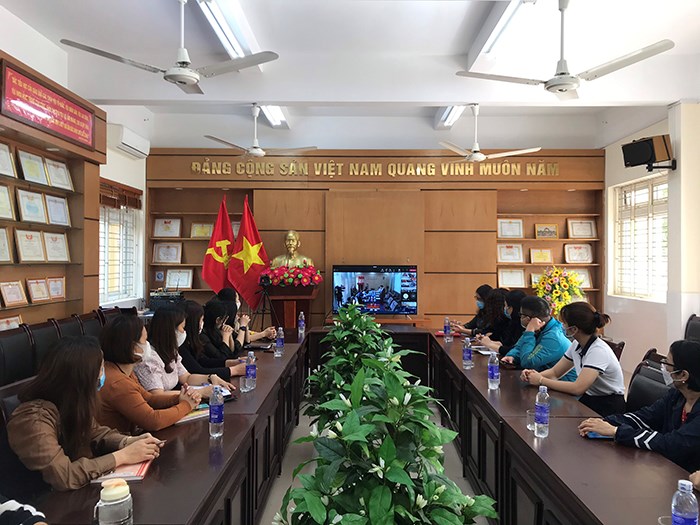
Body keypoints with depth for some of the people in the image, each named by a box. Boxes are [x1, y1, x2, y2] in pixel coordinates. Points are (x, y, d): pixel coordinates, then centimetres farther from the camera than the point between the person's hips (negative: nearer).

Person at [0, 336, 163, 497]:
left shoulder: (72, 403, -6)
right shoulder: (33, 419, -29)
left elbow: (94, 433, 7)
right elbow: (64, 476, -32)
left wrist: (130, 441, -12)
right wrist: (123, 456, -26)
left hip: (74, 492, 7)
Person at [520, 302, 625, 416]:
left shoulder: (598, 351, -24)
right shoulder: (576, 345, 1)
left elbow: (577, 388, -32)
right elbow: (555, 372, 8)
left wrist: (541, 380, -23)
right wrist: (534, 375, -13)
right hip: (588, 399, 7)